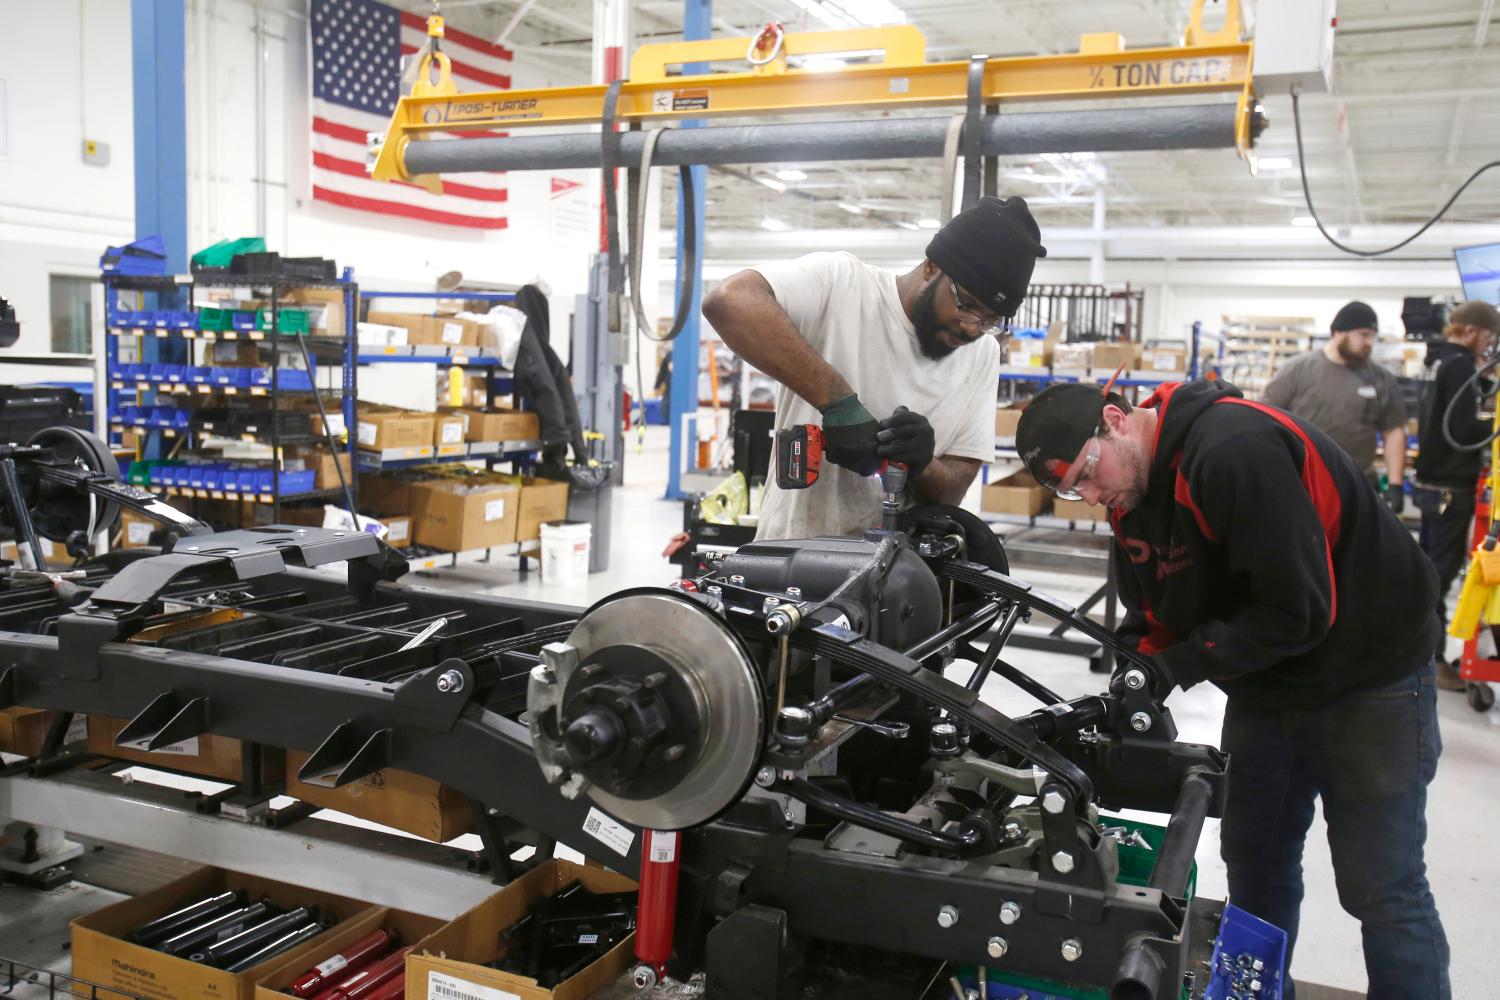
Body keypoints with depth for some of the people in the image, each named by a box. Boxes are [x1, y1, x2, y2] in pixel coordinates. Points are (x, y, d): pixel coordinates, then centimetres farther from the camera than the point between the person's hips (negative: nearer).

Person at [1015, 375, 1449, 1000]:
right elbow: (1153, 618, 5)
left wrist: (1178, 666, -26)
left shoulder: (1236, 450, -30)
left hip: (1367, 676, -8)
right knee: (1254, 862, 17)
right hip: (1263, 685, 8)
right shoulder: (1131, 499, -2)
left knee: (1381, 888, 1)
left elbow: (1300, 610, -30)